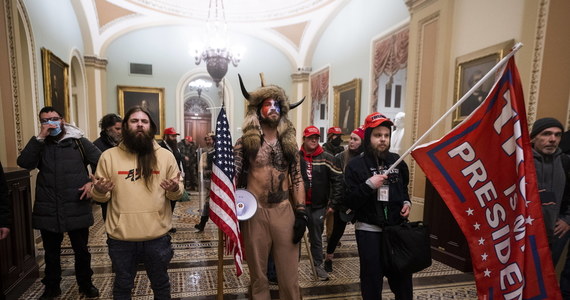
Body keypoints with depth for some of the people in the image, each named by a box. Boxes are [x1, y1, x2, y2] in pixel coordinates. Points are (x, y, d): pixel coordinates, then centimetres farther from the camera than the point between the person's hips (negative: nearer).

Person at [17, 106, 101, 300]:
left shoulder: (79, 142, 1)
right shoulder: (40, 144, 6)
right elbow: (24, 163, -12)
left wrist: (93, 183, -13)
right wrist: (40, 137, -16)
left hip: (77, 209, -1)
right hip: (48, 211, 2)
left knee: (81, 250, 13)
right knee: (51, 253, 18)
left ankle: (86, 284, 32)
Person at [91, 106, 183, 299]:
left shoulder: (165, 156, -1)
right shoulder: (109, 156, 0)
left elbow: (178, 193, 2)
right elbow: (100, 197, 4)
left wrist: (174, 189, -20)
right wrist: (99, 190, -18)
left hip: (157, 236, 0)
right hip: (120, 238, 1)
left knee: (160, 284, 20)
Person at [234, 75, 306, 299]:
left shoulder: (289, 143, 7)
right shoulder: (245, 142, -1)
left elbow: (297, 179, 6)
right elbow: (233, 178, -2)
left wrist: (301, 213, 0)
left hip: (284, 211, 2)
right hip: (254, 212, -1)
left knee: (289, 274, 10)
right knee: (258, 274, 14)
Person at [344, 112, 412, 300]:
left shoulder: (396, 161, 5)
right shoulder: (356, 165, -8)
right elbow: (348, 202, -13)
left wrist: (406, 202, 2)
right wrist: (368, 185, -24)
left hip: (396, 228, 4)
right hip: (369, 231, -3)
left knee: (402, 276, 14)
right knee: (372, 278, 9)